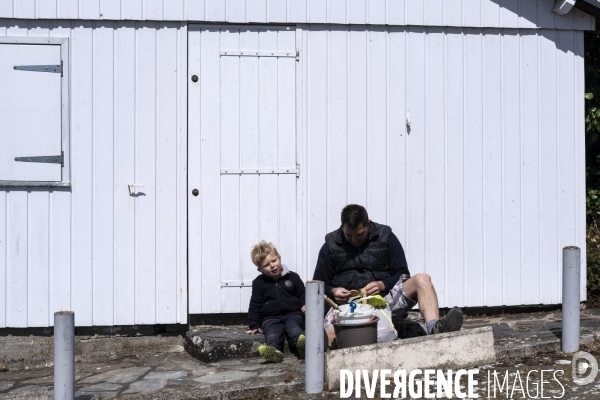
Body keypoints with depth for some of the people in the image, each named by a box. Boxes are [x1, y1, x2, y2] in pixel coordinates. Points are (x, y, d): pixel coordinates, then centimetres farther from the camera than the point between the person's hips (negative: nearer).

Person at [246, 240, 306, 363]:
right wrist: (254, 325, 8)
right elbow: (255, 305, 13)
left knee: (294, 330, -34)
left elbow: (302, 294, 18)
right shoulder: (259, 283, 9)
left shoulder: (292, 277, 9)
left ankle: (302, 343, -63)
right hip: (271, 318, -1)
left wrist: (304, 305, -4)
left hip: (292, 314, 1)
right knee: (272, 335, -34)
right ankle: (273, 351, -62)